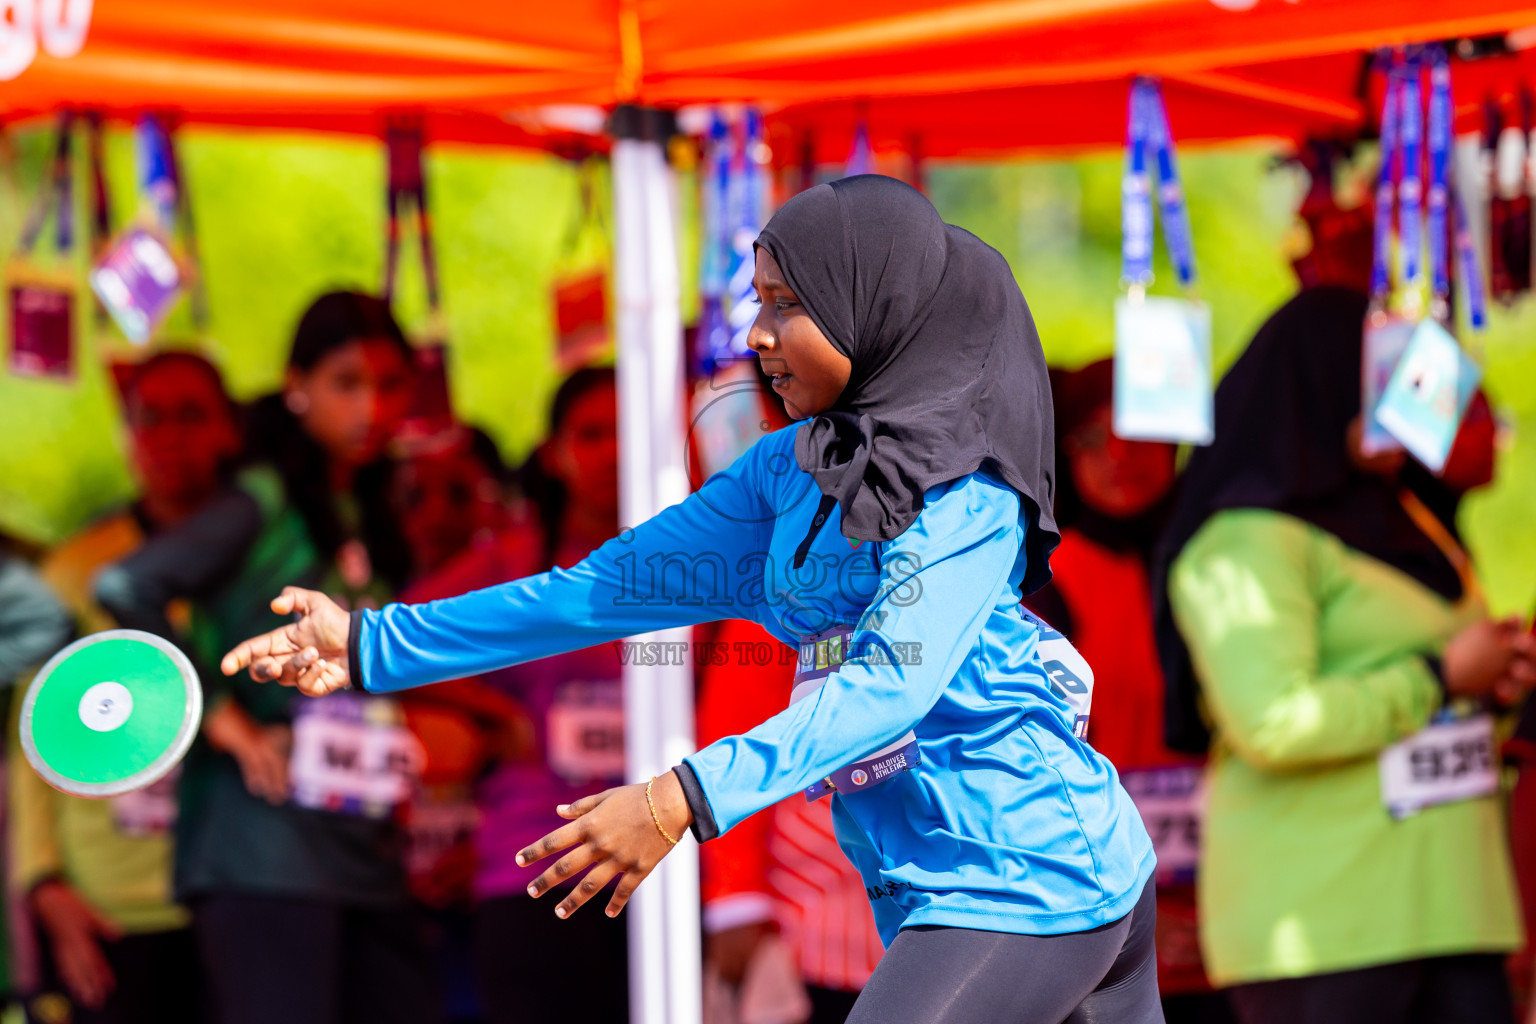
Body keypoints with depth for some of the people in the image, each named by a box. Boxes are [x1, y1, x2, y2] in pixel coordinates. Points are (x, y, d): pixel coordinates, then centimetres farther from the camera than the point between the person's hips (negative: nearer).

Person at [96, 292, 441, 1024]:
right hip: (265, 853, -8)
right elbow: (126, 587, -20)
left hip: (363, 854, 8)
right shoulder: (263, 505, -6)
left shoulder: (369, 523, 18)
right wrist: (224, 720, -17)